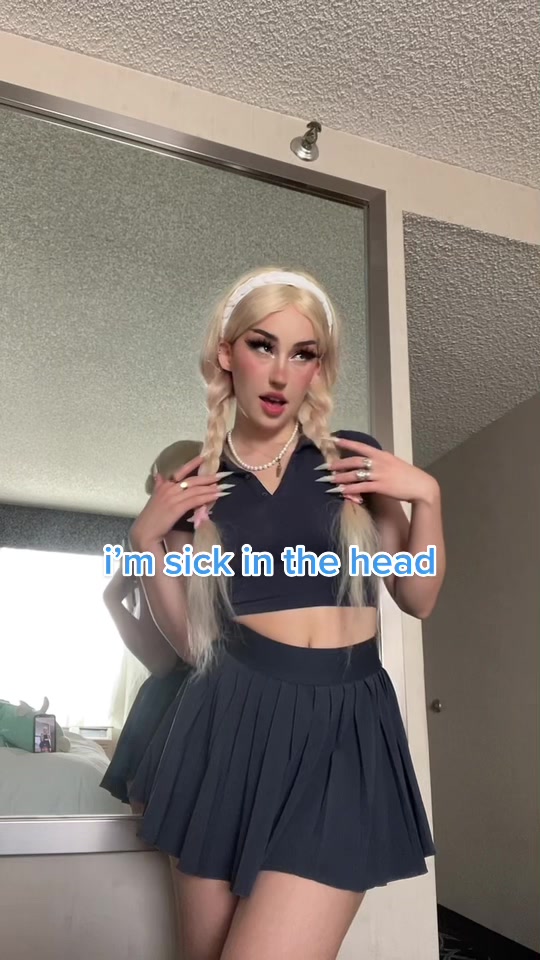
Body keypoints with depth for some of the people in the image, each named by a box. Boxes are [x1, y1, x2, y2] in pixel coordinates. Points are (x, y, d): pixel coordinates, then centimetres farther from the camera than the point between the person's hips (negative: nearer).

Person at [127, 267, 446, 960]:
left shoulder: (355, 460, 4)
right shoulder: (195, 479, 5)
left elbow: (418, 598, 8)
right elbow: (190, 638, 7)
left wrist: (425, 494, -6)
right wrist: (147, 539, -5)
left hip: (343, 724, -1)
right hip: (233, 723, 2)